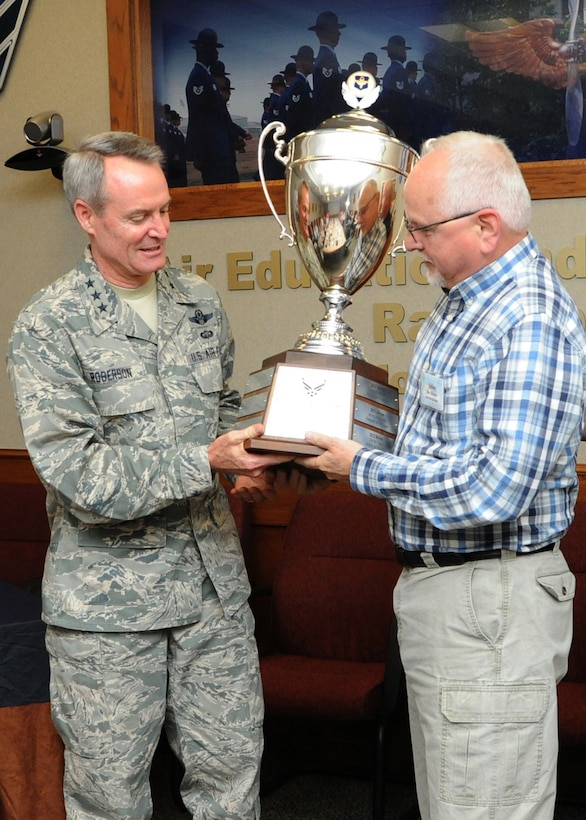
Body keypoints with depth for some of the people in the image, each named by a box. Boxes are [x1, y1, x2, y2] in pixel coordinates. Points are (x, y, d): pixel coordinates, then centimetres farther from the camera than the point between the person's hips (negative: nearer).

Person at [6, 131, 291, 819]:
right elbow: (80, 477, -18)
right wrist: (206, 462, -24)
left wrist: (249, 455, 0)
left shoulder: (198, 303, 7)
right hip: (105, 603, -4)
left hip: (215, 584, 5)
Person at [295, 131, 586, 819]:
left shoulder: (531, 323, -22)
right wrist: (339, 447, 8)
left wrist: (364, 469, -18)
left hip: (489, 603, -10)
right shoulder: (463, 299, 11)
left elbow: (495, 490, -29)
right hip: (434, 584, 10)